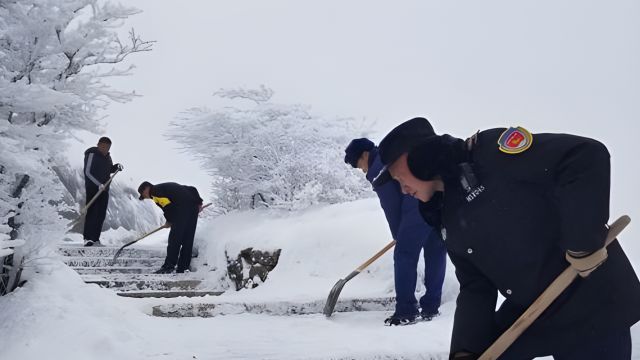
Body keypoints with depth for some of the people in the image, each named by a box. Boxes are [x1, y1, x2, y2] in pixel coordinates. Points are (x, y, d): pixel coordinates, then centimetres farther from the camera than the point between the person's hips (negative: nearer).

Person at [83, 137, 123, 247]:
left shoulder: (107, 156, 10)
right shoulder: (92, 154, -11)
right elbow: (87, 172, -15)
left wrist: (116, 167, 1)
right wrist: (99, 184, -23)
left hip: (104, 189, 7)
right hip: (93, 188, -7)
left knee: (101, 215, 6)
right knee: (91, 213, -5)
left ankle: (95, 238, 12)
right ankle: (87, 238, 0)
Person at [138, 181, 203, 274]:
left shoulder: (155, 191, 6)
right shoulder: (168, 186, 32)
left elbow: (168, 206, -9)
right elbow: (193, 189, 26)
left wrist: (169, 221, 7)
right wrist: (199, 203, 18)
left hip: (182, 209, -8)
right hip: (194, 207, 8)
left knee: (174, 239, -6)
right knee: (187, 240, 9)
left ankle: (169, 266, -9)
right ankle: (182, 268, 12)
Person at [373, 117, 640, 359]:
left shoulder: (489, 150, -16)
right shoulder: (448, 222, 8)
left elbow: (585, 157, -24)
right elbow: (475, 288, 7)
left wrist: (583, 247, -24)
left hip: (593, 305, -7)